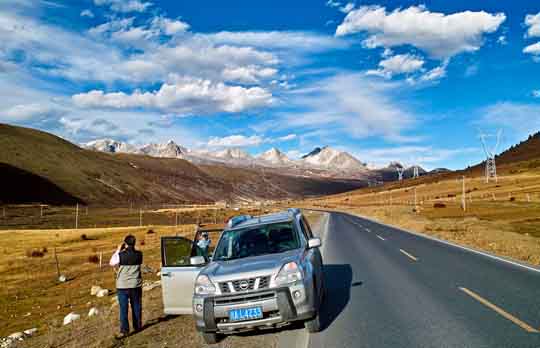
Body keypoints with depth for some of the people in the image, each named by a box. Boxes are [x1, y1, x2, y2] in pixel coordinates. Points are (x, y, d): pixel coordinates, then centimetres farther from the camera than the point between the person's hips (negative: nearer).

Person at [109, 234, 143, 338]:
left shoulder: (121, 255, -14)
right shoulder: (138, 254, -7)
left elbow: (112, 263, 3)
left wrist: (118, 251, 8)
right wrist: (131, 249, 9)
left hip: (122, 286, -2)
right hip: (136, 285, 3)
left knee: (123, 308, 3)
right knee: (136, 307, 15)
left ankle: (124, 330, -2)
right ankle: (137, 327, 27)